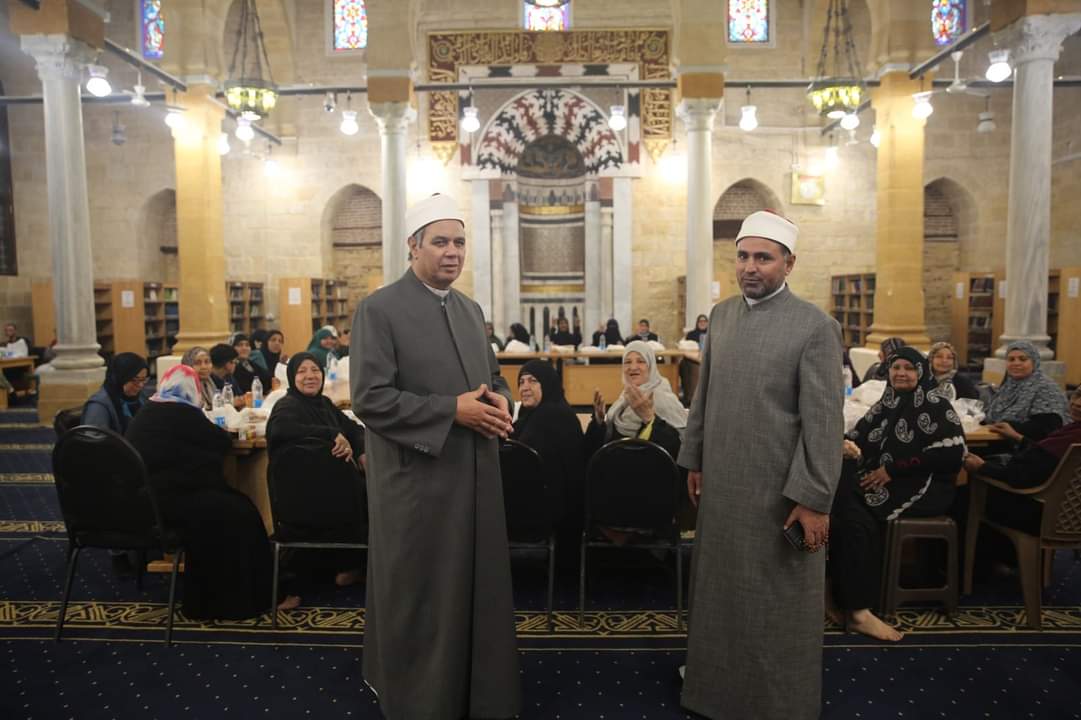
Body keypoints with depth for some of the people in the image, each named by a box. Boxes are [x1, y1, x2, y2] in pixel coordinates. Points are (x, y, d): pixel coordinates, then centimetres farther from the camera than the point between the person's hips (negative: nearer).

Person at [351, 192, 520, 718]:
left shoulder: (471, 310, 11)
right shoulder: (379, 309, -10)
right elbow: (369, 399, -17)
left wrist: (500, 401, -5)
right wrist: (453, 409, -21)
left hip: (474, 476, 7)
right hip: (418, 479, -6)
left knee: (476, 588, 15)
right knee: (420, 599, 8)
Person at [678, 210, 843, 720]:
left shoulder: (815, 326, -11)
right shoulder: (720, 315, 6)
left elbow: (825, 421, -13)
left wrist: (814, 499, -14)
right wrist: (694, 460, 12)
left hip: (779, 489, -5)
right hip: (721, 482, 5)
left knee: (777, 602, 10)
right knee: (720, 588, 18)